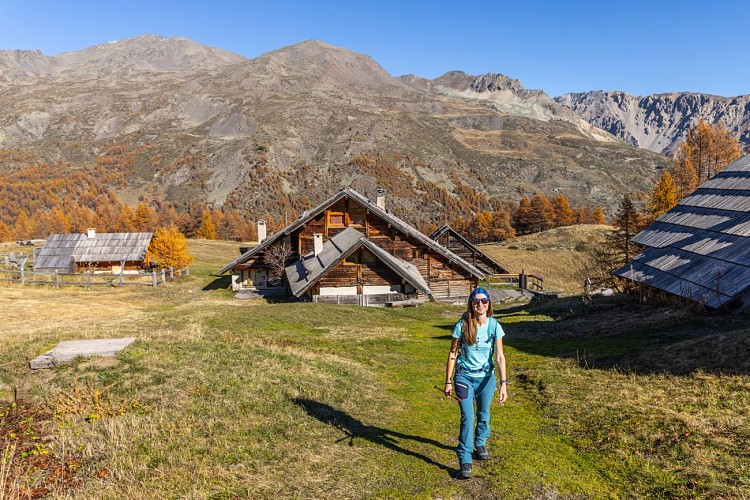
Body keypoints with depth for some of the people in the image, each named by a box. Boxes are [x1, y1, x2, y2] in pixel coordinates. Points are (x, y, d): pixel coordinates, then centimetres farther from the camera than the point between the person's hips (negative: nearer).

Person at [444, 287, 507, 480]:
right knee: (467, 417, -12)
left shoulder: (494, 326, -10)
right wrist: (448, 382, -4)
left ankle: (480, 444, 45)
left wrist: (503, 383, -19)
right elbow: (452, 354, -5)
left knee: (484, 415, 18)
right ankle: (465, 462, -7)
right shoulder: (462, 325, -13)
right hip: (464, 376, -2)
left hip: (486, 376, 2)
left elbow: (500, 357, -11)